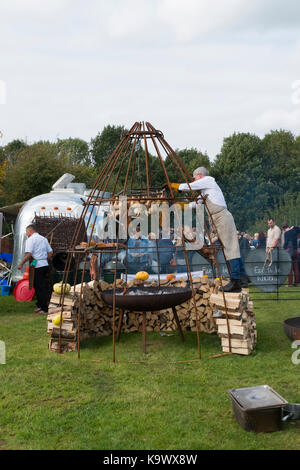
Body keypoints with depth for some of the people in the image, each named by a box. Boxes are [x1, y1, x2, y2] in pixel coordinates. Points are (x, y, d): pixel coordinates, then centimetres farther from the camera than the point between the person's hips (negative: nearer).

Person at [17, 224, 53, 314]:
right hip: (45, 265, 7)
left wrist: (21, 264, -10)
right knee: (40, 286, 17)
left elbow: (28, 254, -17)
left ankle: (44, 309, -2)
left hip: (37, 266, -7)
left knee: (40, 287, -3)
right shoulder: (44, 239, 16)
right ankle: (40, 305, 24)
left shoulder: (30, 239, -7)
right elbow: (50, 252, 15)